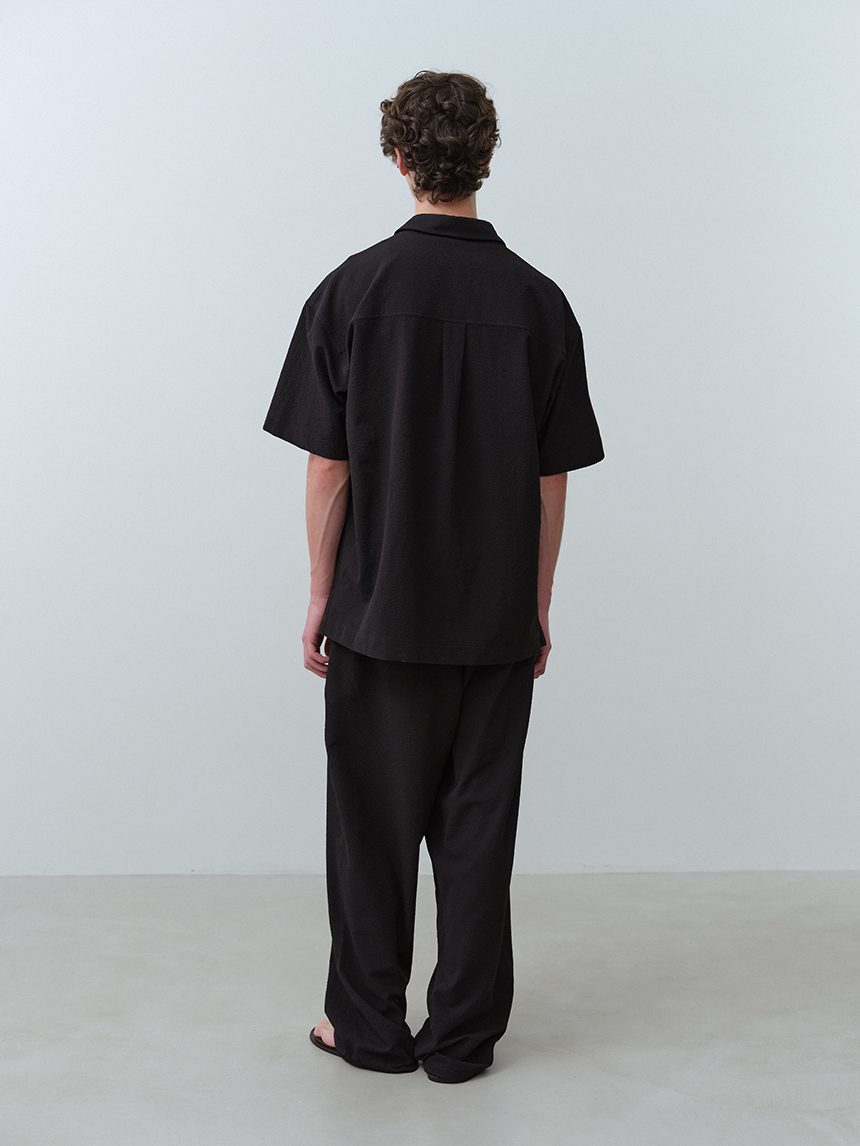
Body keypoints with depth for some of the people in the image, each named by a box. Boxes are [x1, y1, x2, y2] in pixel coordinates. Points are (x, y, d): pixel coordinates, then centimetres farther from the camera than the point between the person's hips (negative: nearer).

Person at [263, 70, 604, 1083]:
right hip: (496, 619, 2)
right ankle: (463, 1036, 18)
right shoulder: (539, 303, -2)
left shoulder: (353, 289, -8)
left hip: (380, 612, -1)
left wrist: (320, 596, 3)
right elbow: (552, 481, 1)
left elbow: (328, 467, -7)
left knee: (373, 824, 11)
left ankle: (371, 1027, 22)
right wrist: (538, 607, 10)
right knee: (477, 827, 9)